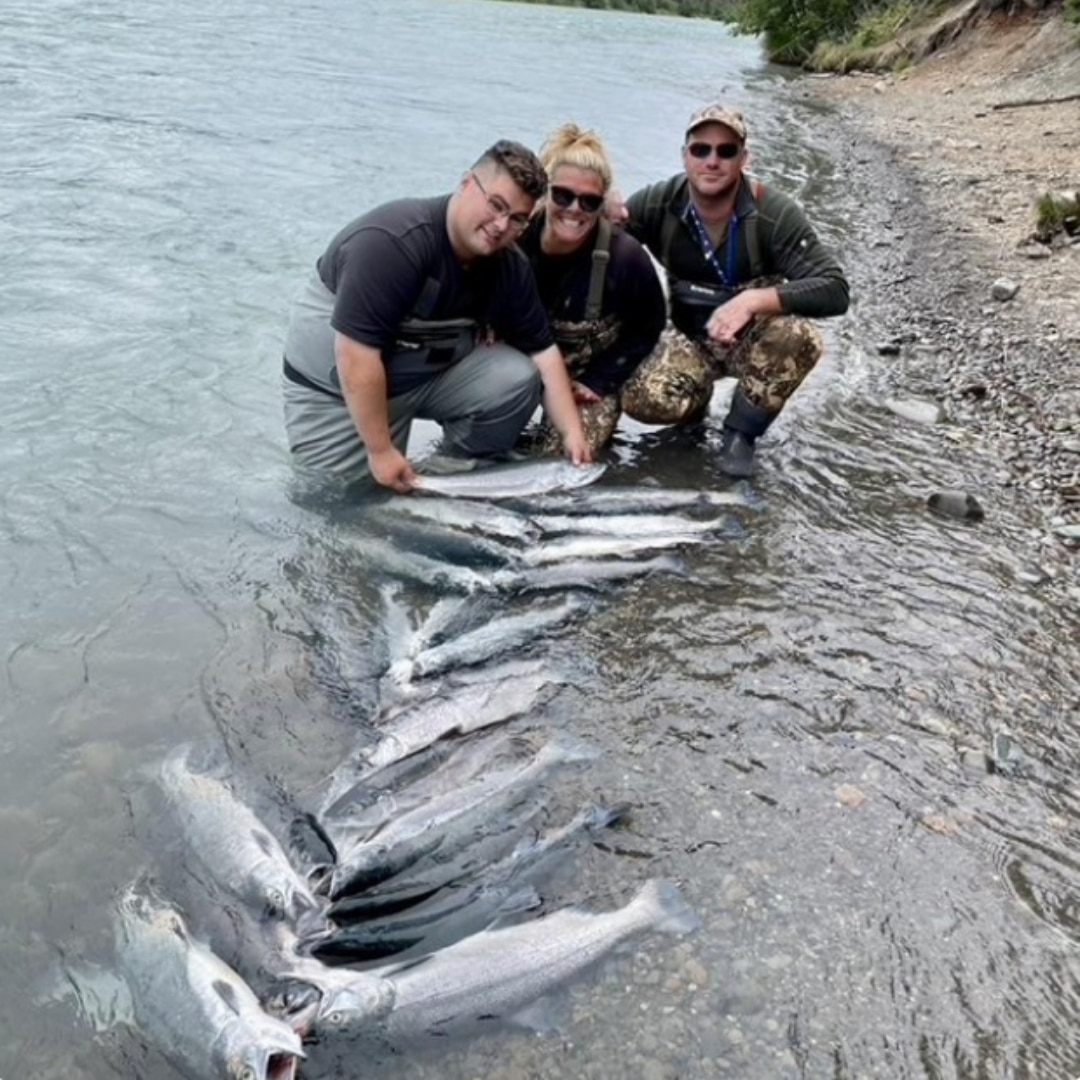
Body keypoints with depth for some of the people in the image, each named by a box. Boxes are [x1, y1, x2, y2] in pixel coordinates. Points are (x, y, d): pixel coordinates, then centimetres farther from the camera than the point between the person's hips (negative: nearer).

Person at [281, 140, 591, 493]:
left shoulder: (509, 267, -8)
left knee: (519, 378, -16)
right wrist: (380, 451, -28)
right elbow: (355, 353, -33)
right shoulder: (392, 241, -31)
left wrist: (572, 432, -12)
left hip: (431, 371, 5)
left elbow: (542, 349, -2)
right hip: (335, 382, -5)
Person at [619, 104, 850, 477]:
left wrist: (754, 300, -43)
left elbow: (834, 289, -29)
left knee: (798, 339, -34)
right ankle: (697, 401, 11)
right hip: (691, 337, 1)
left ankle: (741, 433, -8)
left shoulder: (774, 213, -23)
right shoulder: (658, 204, -16)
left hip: (756, 337, -1)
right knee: (643, 401, -26)